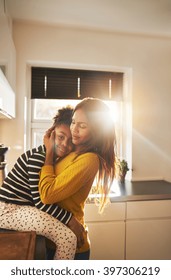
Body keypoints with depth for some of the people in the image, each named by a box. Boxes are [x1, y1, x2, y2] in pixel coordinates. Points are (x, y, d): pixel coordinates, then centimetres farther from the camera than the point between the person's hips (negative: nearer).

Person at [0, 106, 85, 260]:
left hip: (21, 208, 10)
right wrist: (70, 219, -16)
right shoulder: (37, 157, -19)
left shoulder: (52, 158, 8)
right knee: (68, 237, -19)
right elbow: (40, 201, -21)